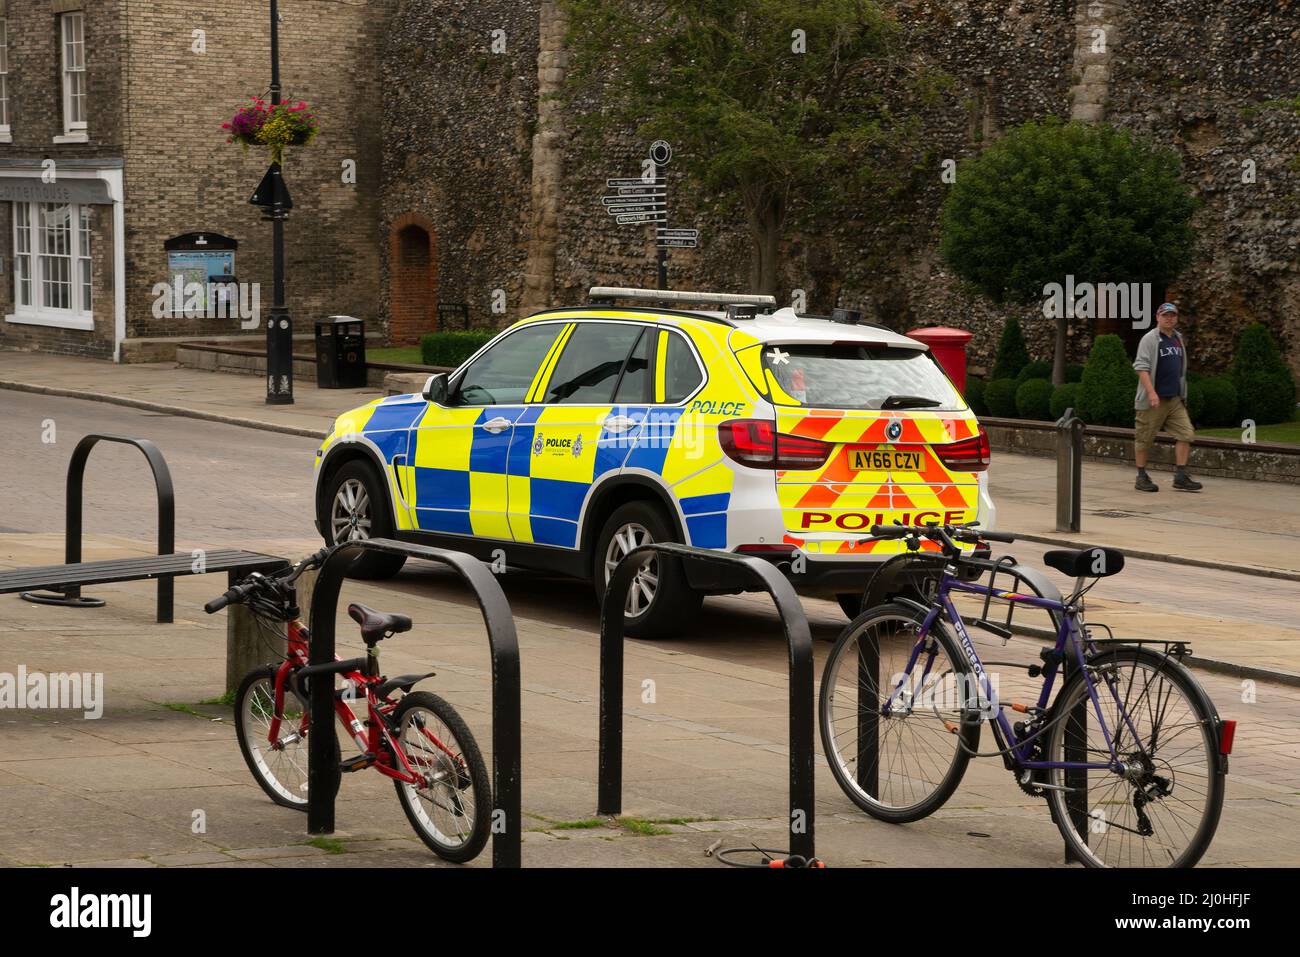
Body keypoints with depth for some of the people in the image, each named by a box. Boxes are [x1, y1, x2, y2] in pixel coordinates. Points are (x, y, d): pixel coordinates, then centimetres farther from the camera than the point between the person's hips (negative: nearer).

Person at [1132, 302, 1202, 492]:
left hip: (1175, 399, 7)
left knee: (1185, 434, -4)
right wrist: (1151, 392, -23)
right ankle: (1141, 478, 12)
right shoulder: (1150, 339, -7)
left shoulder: (1178, 339, 16)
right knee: (1145, 439, 2)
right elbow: (1141, 367, -15)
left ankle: (1181, 476, -3)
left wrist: (1182, 394, 23)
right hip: (1153, 400, -7)